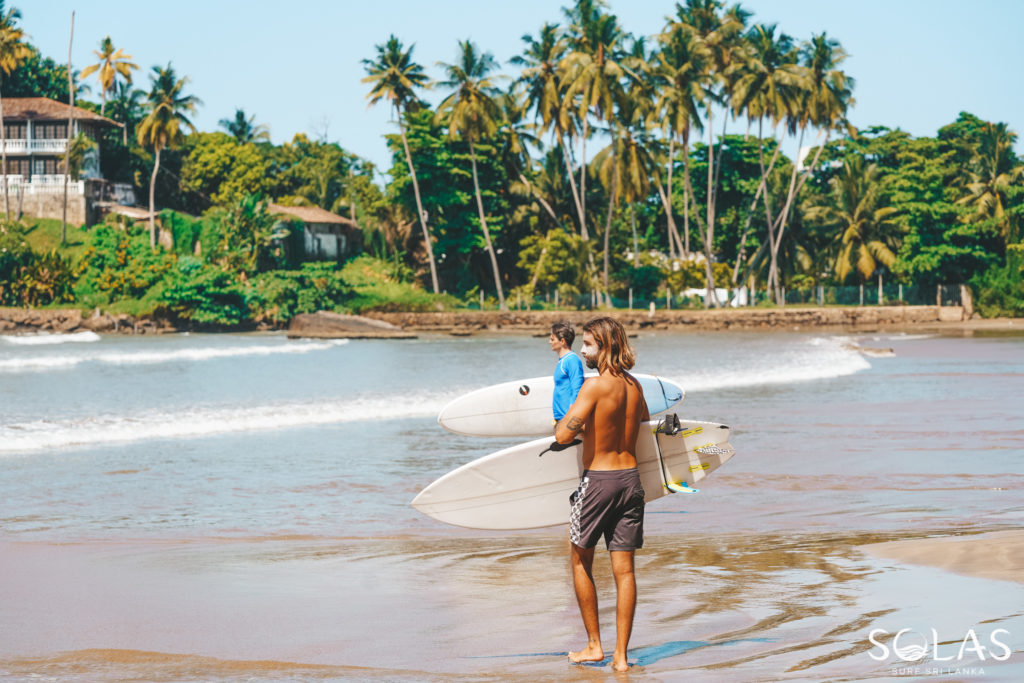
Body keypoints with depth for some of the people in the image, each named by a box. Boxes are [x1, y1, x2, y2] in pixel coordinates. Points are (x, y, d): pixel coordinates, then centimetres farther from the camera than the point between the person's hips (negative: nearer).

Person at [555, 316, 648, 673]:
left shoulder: (595, 385, -16)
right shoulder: (634, 386, 4)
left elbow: (562, 435, -21)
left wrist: (568, 423, 2)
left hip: (598, 480, -5)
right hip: (631, 478, 5)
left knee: (581, 561, 14)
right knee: (624, 570, 5)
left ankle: (594, 646, 15)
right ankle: (621, 655, 5)